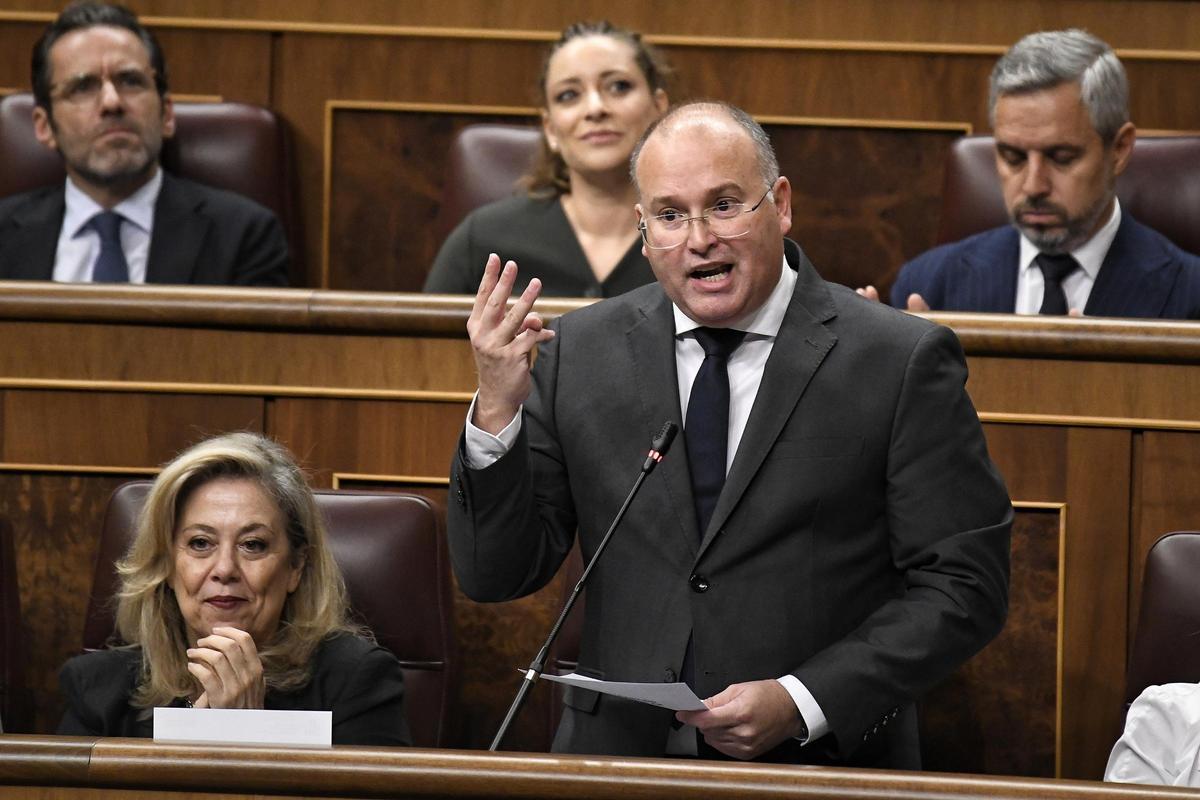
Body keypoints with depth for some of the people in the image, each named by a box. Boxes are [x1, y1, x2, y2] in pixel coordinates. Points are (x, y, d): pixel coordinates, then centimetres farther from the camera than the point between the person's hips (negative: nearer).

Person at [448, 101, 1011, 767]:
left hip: (820, 767, -2)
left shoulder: (901, 362, -2)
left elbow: (964, 585, -3)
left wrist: (800, 704, -12)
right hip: (618, 759, 3)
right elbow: (495, 577, 6)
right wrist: (496, 412, -10)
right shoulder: (579, 352, 8)